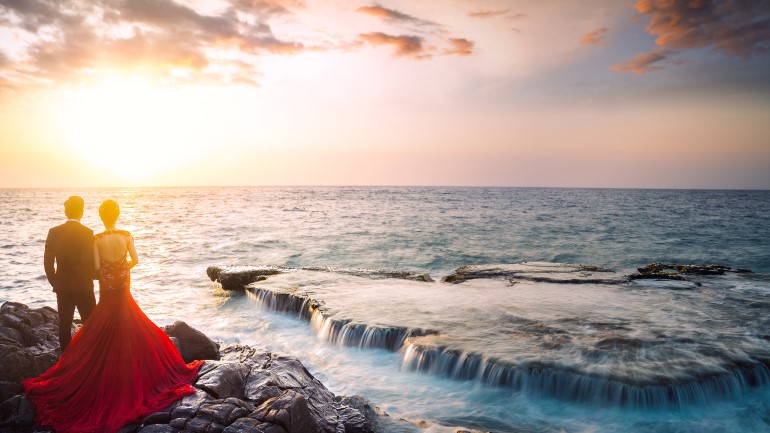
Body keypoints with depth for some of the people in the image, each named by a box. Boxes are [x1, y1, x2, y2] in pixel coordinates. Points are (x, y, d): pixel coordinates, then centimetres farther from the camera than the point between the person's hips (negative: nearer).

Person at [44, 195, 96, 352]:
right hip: (84, 286, -3)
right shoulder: (88, 233, -12)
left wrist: (54, 282, 10)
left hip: (62, 286, 3)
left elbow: (48, 261, -2)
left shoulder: (54, 232, -4)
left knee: (64, 324, 10)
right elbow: (93, 261, -11)